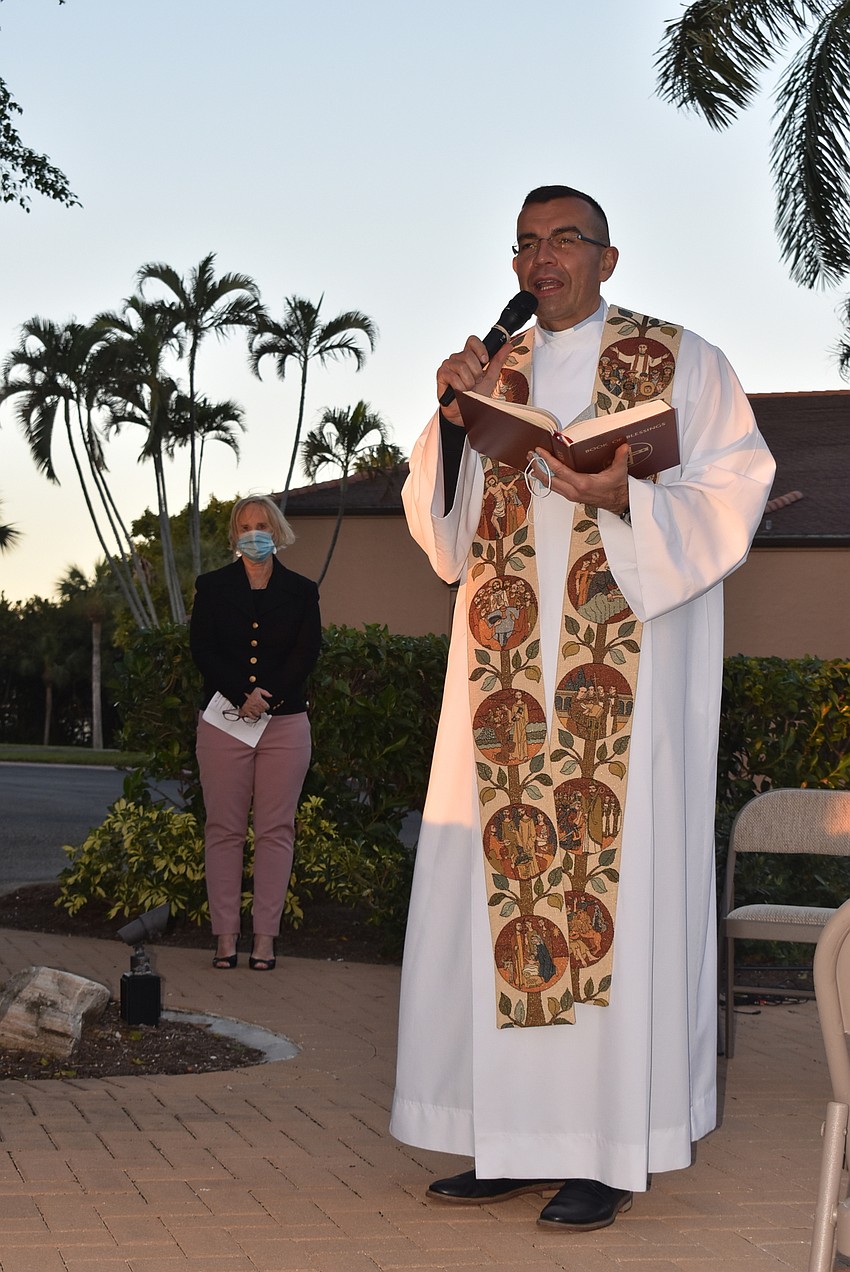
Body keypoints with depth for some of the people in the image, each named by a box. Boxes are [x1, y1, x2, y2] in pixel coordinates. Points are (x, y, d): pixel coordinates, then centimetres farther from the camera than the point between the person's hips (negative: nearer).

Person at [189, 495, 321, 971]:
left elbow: (307, 653, 1)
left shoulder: (302, 591, 10)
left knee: (276, 829, -1)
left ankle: (266, 936, 1)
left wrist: (268, 697, -13)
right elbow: (202, 648, 0)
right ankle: (226, 935, 2)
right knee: (224, 829, -1)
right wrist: (242, 695, -14)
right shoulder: (212, 587, 10)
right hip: (224, 719, 0)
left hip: (285, 722, 0)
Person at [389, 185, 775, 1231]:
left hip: (625, 667, -4)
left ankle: (612, 1151, -1)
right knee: (493, 887, 2)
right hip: (507, 670, 5)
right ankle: (515, 1140, 9)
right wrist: (456, 417, -5)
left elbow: (733, 496, -3)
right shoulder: (490, 370, 16)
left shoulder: (678, 363, 4)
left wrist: (626, 499, -19)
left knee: (615, 883, -6)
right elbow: (440, 524, 12)